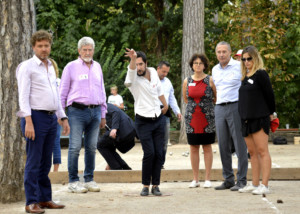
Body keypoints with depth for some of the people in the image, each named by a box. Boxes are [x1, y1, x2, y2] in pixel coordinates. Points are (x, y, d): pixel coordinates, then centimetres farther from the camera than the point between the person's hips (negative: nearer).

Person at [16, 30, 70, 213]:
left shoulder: (51, 67, 19)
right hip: (36, 116, -7)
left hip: (52, 117, 7)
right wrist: (28, 122, -19)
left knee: (46, 162, 11)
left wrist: (63, 118, 21)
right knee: (34, 162, -6)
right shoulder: (27, 67, -4)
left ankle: (45, 198, 16)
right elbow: (23, 96, -11)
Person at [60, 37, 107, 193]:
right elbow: (63, 92, 3)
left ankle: (89, 179, 13)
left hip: (95, 111, 4)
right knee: (75, 147, -7)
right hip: (77, 111, -4)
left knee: (91, 147, 6)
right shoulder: (71, 67, 3)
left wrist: (103, 114, 19)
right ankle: (73, 182, -1)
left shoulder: (97, 67, 16)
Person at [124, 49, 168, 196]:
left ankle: (155, 185, 7)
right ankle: (145, 185, -1)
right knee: (149, 153, -13)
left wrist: (165, 105, 33)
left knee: (159, 153, 0)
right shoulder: (133, 79, -13)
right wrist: (133, 59, -59)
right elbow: (131, 70, -38)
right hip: (143, 122, -4)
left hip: (158, 119, 4)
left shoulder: (153, 72, 3)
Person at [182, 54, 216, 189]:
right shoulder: (187, 81, 7)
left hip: (207, 118, -2)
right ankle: (195, 179, 10)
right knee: (193, 148, 4)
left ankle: (207, 179, 6)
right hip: (191, 118, 2)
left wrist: (206, 105, 7)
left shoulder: (210, 80, -1)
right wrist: (194, 105, 11)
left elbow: (217, 97, 8)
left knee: (207, 147, 1)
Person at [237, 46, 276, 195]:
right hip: (246, 119, 8)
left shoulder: (261, 74, -8)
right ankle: (255, 184, 15)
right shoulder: (245, 77, 16)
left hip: (259, 118, -8)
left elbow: (269, 95, -7)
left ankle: (264, 186, -11)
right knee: (252, 153, 10)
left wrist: (271, 113, 2)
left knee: (262, 151, -9)